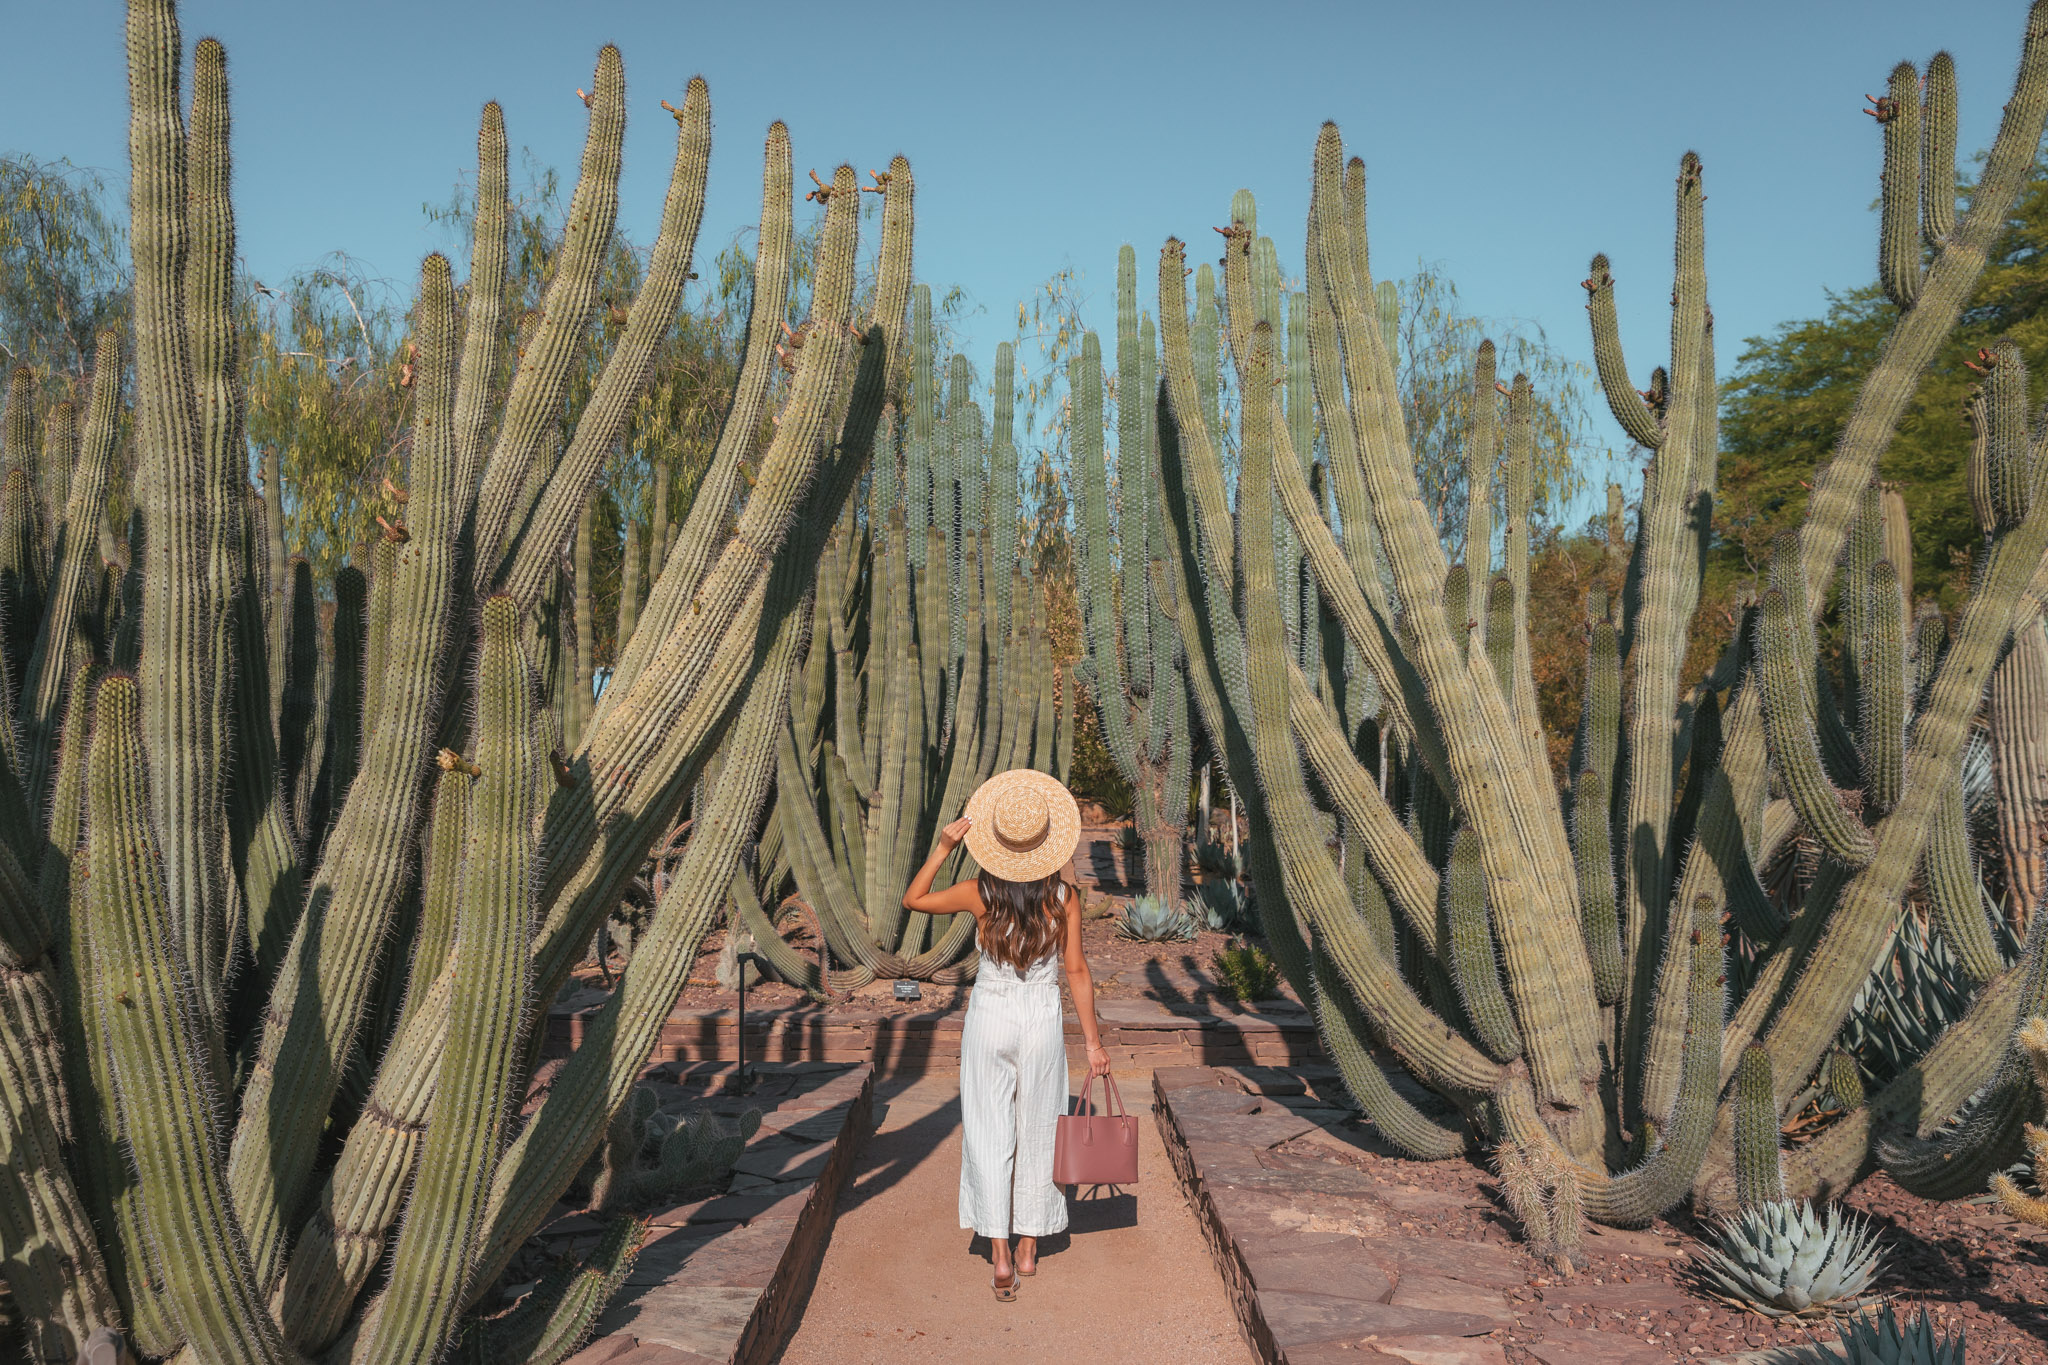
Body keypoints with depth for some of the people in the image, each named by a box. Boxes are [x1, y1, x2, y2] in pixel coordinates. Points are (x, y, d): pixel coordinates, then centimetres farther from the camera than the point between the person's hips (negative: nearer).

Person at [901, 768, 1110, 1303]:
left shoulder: (980, 894, -13)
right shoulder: (1065, 895, -11)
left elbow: (913, 899, 2)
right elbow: (1077, 971, -6)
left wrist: (942, 848, -7)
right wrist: (1093, 1040, 2)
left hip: (989, 1017, -1)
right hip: (1042, 1021, 1)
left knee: (989, 1135, 7)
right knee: (1036, 1133, 14)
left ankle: (999, 1256, 3)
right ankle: (1029, 1248, 24)